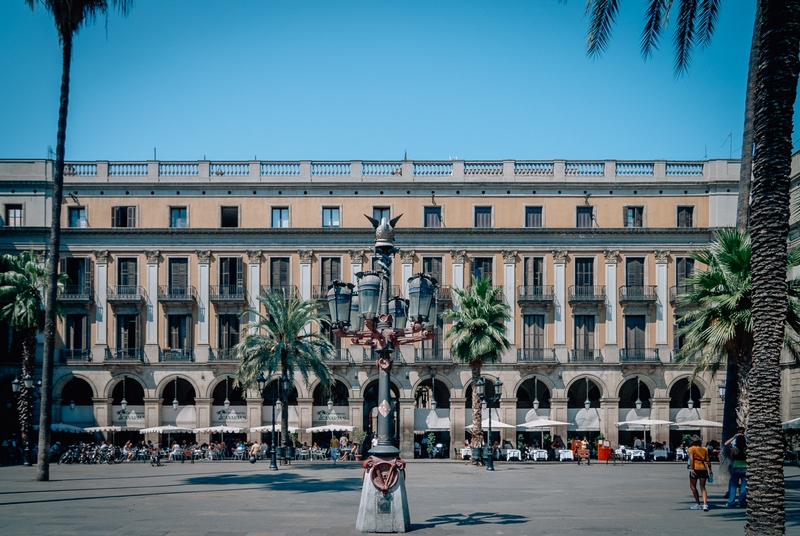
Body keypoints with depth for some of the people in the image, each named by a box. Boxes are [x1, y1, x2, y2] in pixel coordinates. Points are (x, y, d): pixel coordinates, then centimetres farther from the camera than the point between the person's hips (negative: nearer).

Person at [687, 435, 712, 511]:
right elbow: (707, 460, 7)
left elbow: (691, 459, -13)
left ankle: (698, 504, 10)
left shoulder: (691, 449, -2)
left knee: (692, 486, 11)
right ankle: (705, 504, -10)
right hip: (703, 469, 4)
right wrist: (710, 470, 11)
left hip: (695, 468, -4)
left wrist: (691, 469, -17)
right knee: (703, 488, 6)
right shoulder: (705, 449, 11)